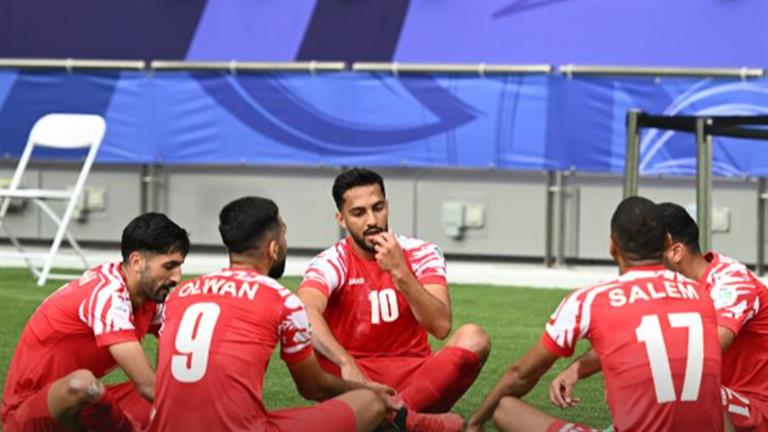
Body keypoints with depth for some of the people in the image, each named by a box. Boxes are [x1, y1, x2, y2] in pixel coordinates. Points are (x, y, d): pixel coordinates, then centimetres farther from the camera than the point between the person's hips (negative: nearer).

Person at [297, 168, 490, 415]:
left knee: (473, 338, -24)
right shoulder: (332, 263, -6)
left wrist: (400, 272, -23)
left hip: (414, 380, 2)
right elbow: (305, 314, -29)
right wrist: (347, 364, -45)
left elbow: (441, 326, -13)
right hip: (358, 378, -2)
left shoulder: (420, 254, 1)